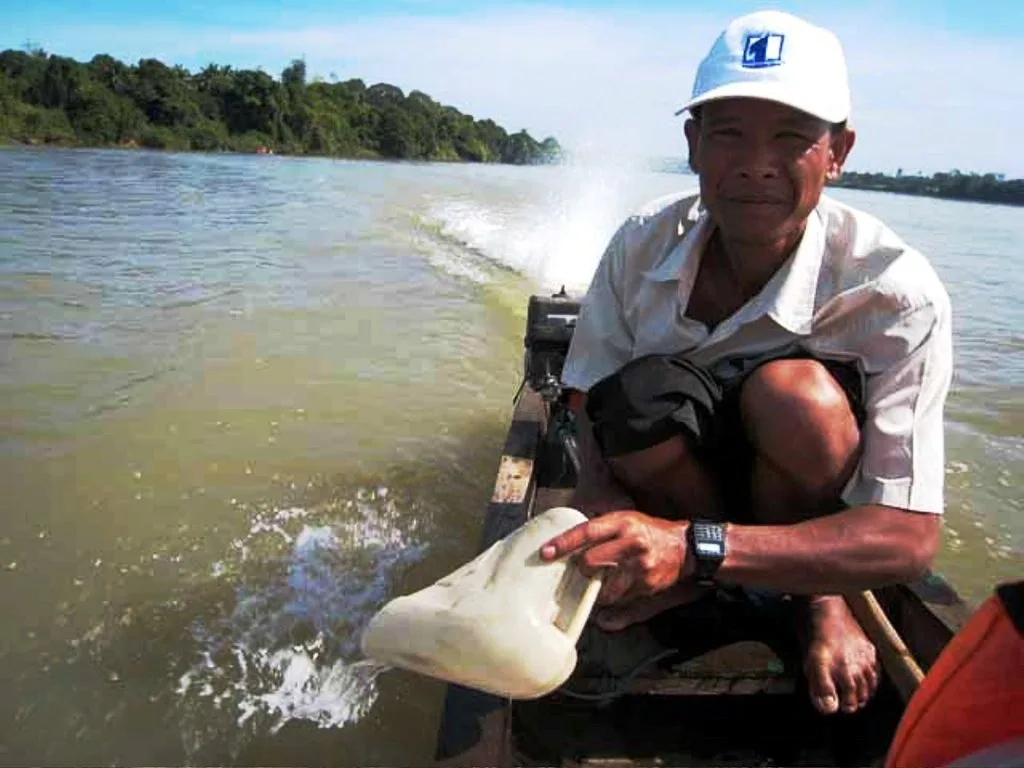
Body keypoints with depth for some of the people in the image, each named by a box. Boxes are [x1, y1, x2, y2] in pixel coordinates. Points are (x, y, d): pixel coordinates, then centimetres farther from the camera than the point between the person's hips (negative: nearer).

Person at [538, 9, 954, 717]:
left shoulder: (897, 293, -25)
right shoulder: (643, 245, -15)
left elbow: (911, 537, -28)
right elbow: (594, 425, -13)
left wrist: (695, 547, -44)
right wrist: (613, 549, -36)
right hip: (671, 483, 2)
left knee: (795, 391, -34)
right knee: (639, 400, -32)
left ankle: (816, 592, -3)